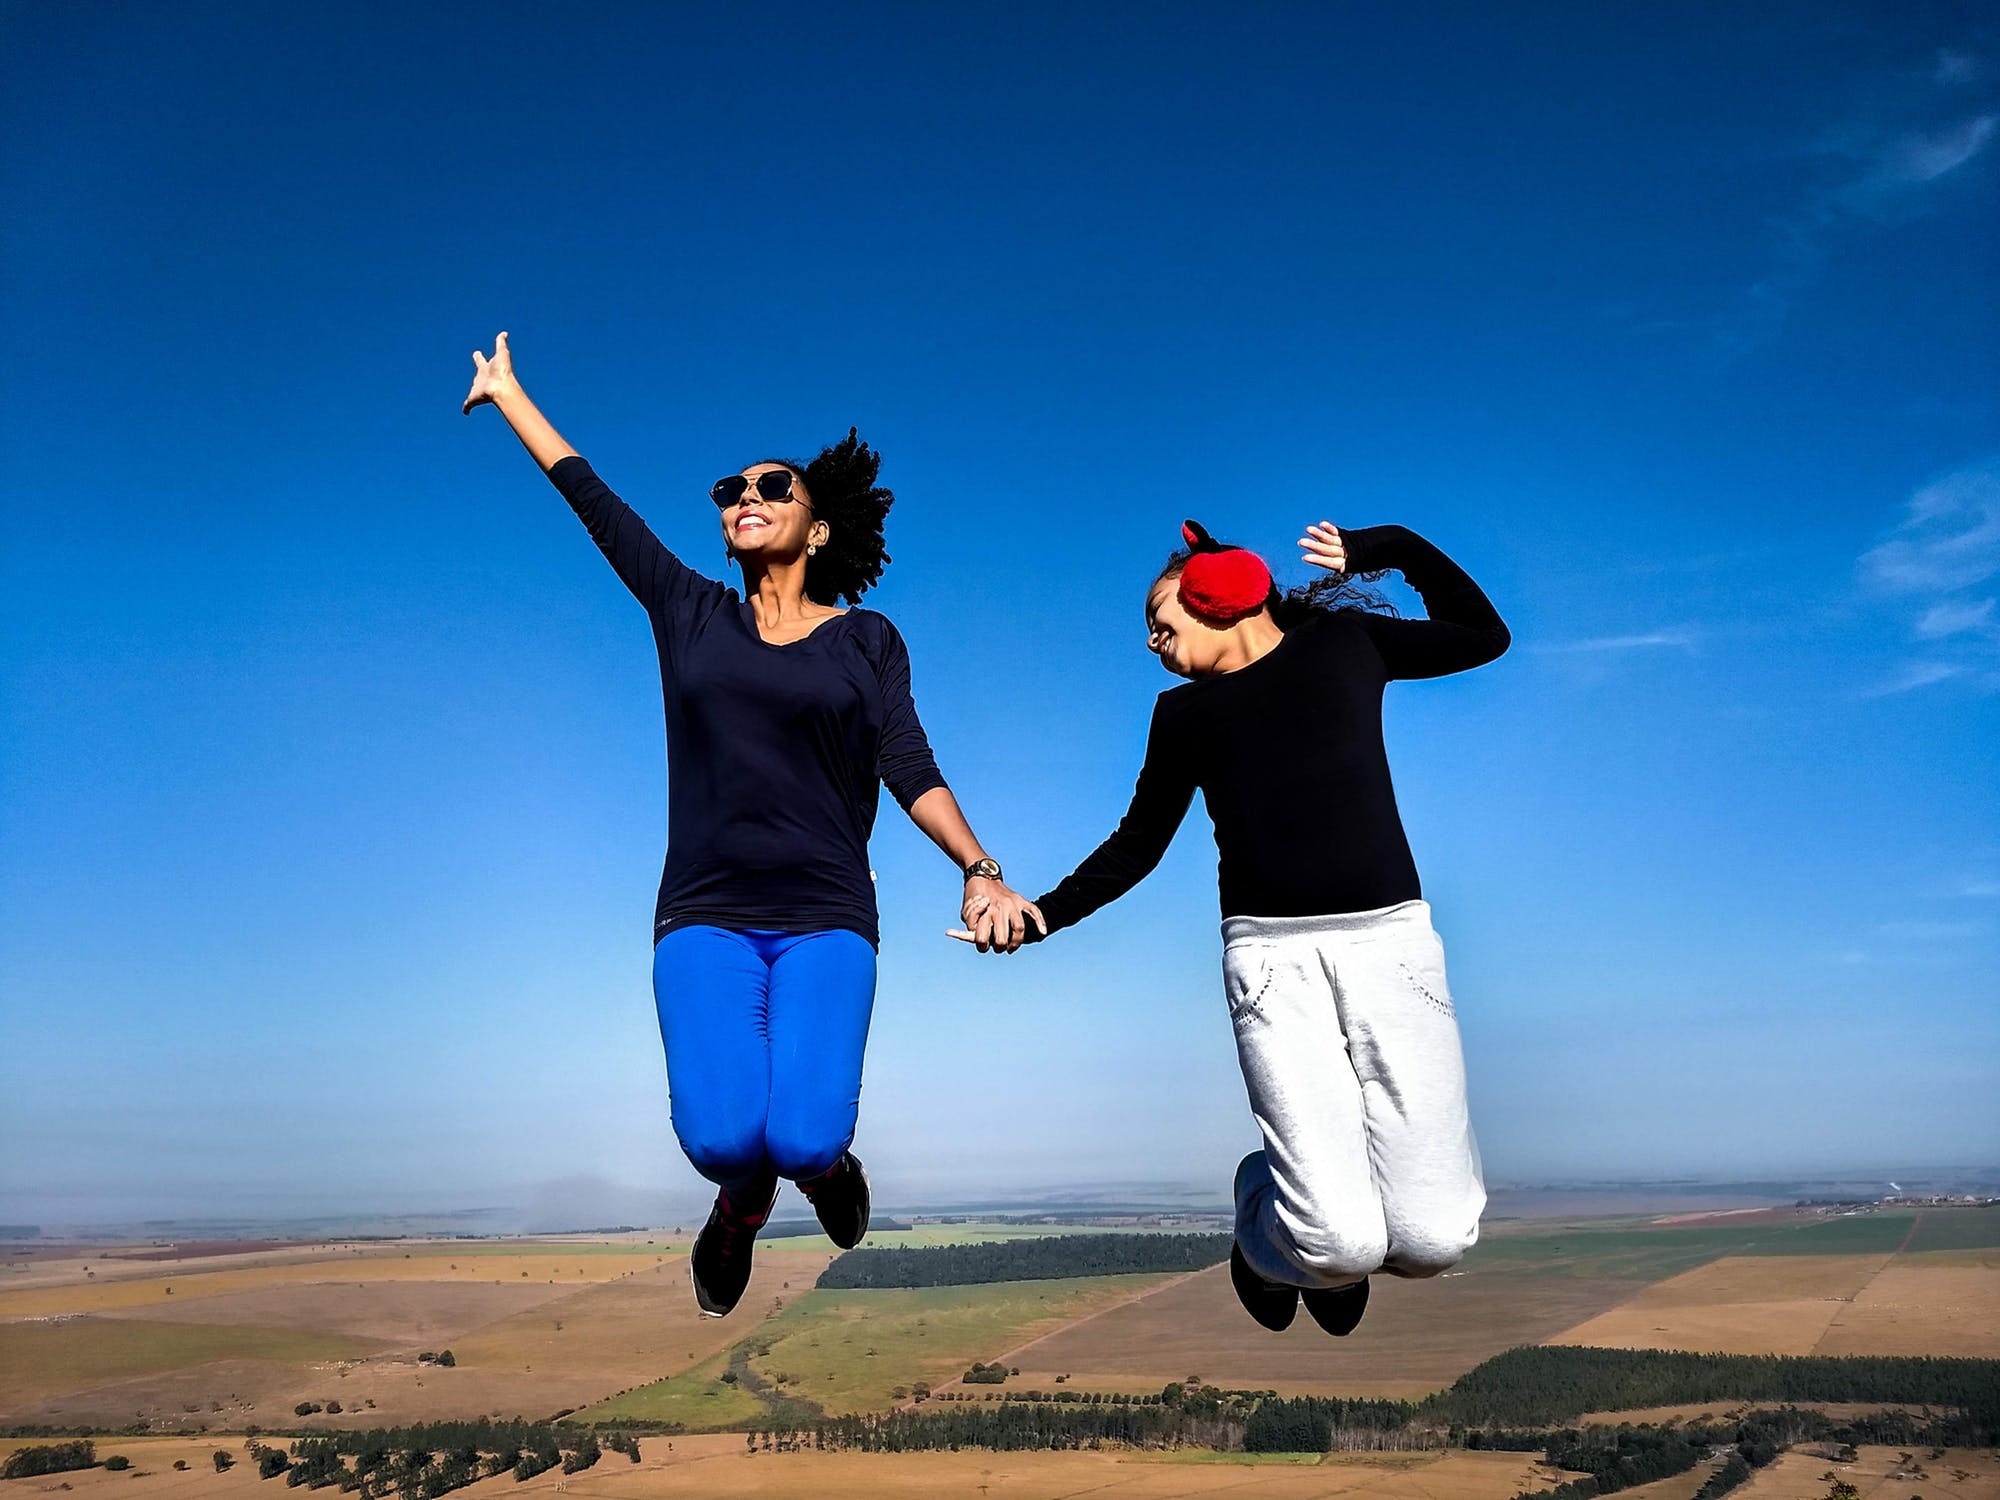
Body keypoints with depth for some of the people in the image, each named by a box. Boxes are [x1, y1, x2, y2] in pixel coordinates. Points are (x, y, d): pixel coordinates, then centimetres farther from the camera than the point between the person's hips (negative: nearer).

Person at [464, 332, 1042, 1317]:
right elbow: (592, 499, 17)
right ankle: (745, 1201, 18)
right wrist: (505, 392, 24)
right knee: (719, 1138, -21)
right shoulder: (690, 615, 12)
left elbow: (911, 770, 0)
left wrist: (979, 871, -15)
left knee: (803, 1136, -22)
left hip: (824, 918, -1)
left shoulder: (866, 640, 9)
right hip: (705, 916, 1)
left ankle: (822, 1159, 19)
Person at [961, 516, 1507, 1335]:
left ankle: (1328, 1245, 22)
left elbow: (1484, 636, 20)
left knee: (1433, 1239, -13)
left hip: (1389, 938, 0)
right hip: (1273, 954, 0)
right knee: (1342, 1245, -15)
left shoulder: (1345, 642, 13)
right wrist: (1043, 915, 13)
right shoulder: (1185, 714, 16)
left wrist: (1389, 547, 10)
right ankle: (1268, 1234, 21)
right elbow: (1138, 844, 22)